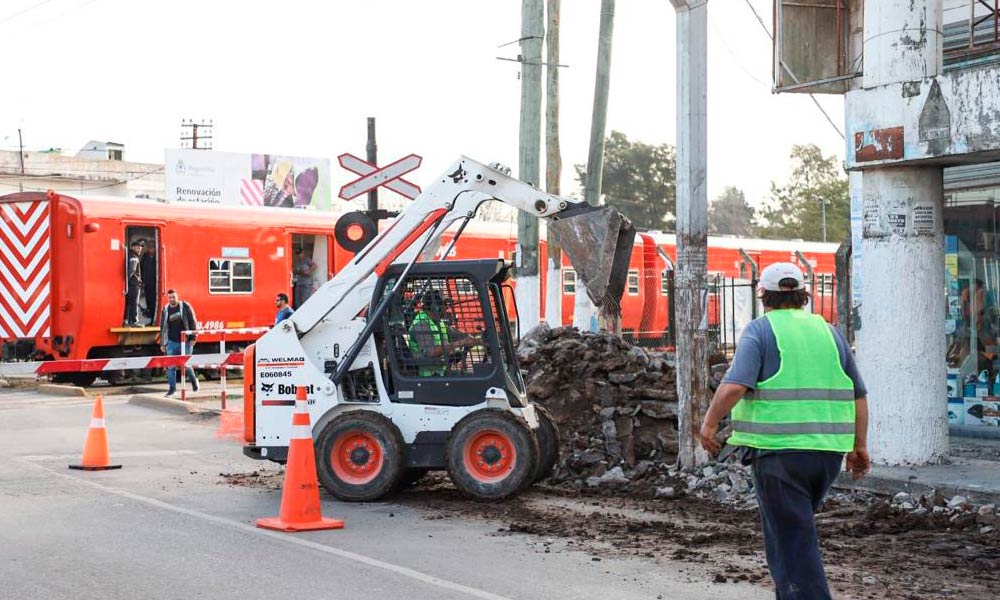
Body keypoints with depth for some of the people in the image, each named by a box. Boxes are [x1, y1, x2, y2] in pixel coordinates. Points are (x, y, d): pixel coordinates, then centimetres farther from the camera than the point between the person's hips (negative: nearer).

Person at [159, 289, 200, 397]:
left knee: (186, 364, 1)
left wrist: (193, 337, -6)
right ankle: (172, 388, 7)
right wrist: (162, 343, 10)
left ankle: (193, 380, 29)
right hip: (171, 342, 3)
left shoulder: (185, 306, -1)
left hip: (185, 341, -3)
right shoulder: (165, 310, 7)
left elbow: (193, 322, -1)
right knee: (170, 366, -2)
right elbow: (162, 327, 12)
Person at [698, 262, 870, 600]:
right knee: (796, 527, 23)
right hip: (829, 450, 6)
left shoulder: (760, 330, -3)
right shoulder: (829, 331, 14)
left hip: (779, 449, -6)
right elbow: (858, 395, 14)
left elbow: (735, 385, -17)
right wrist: (859, 446, 21)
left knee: (792, 538, -3)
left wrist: (709, 423, -5)